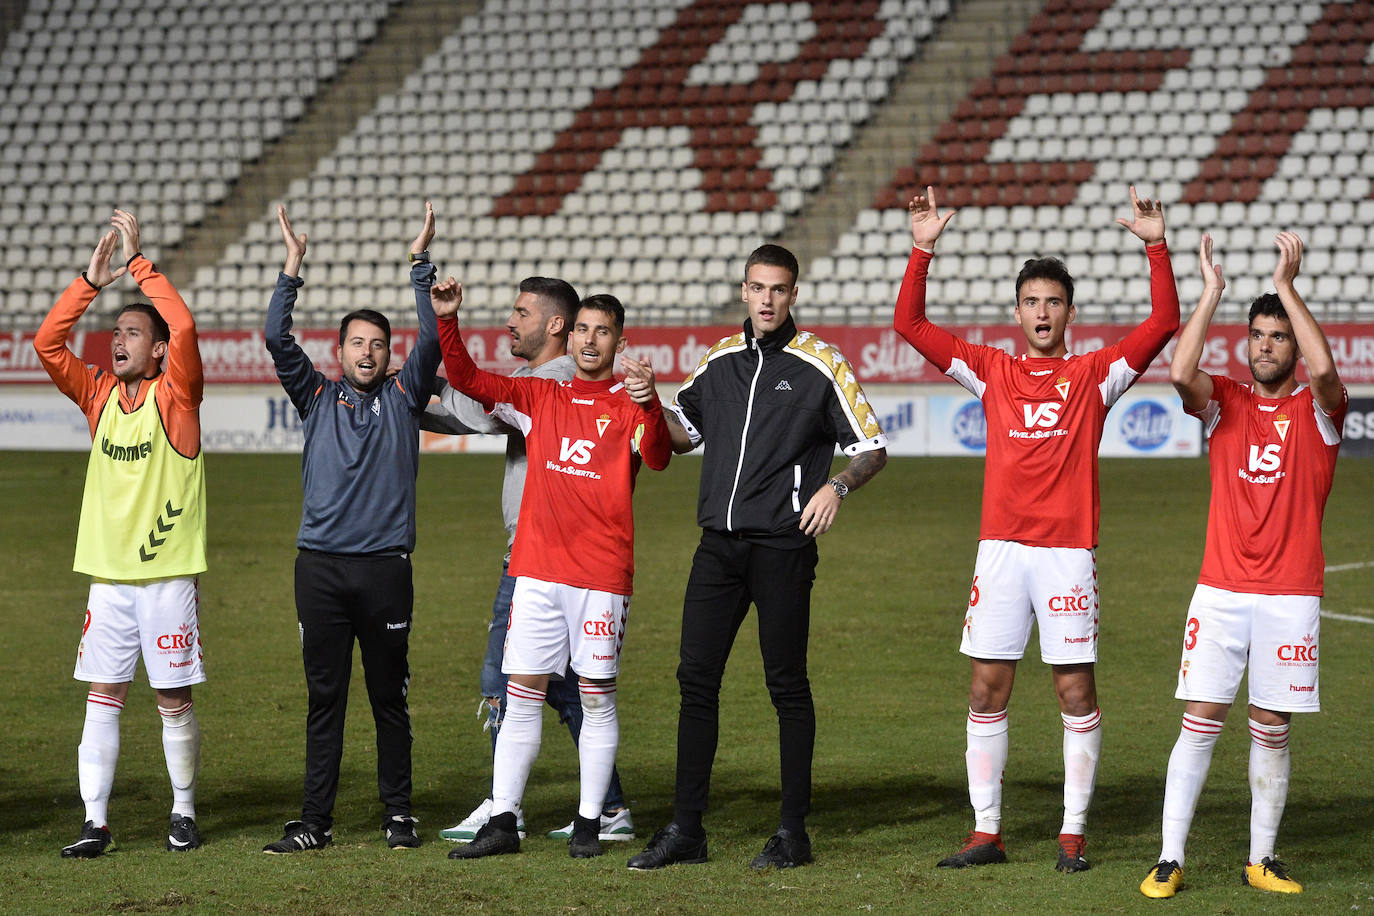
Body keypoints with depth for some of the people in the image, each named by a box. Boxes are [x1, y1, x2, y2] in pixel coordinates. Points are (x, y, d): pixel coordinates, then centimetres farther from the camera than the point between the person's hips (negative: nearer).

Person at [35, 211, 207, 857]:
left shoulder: (174, 395, -3)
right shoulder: (99, 394, 9)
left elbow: (183, 326, -19)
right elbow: (47, 342, 1)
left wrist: (138, 261, -15)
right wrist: (92, 280, -5)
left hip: (169, 572, -4)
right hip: (108, 572, 4)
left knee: (174, 701, 3)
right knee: (102, 698, 2)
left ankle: (183, 811, 17)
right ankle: (95, 823, 4)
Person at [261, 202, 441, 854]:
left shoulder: (402, 398, 10)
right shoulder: (317, 397, 13)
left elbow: (433, 338, -1)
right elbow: (277, 340, 2)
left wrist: (421, 263, -5)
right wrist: (292, 268, -4)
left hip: (386, 566, -1)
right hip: (321, 566, 1)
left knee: (389, 698, 5)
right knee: (324, 698, 3)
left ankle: (399, 815, 12)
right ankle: (315, 821, 4)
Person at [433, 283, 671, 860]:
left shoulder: (628, 406, 3)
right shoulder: (539, 398, 13)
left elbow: (657, 457, -16)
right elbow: (467, 379, 9)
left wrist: (650, 404, -35)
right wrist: (446, 320, -6)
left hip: (602, 574, -3)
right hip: (536, 569, 3)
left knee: (597, 699, 2)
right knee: (521, 697, 3)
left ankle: (589, 823, 9)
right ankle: (502, 824, 7)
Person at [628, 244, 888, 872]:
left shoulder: (820, 364, -2)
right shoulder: (720, 360, 12)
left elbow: (873, 448, 0)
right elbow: (684, 435, 24)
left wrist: (837, 486, -18)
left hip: (783, 545, -5)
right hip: (719, 542, 5)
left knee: (786, 684, -1)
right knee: (696, 677, 3)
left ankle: (793, 832, 6)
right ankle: (685, 830, 8)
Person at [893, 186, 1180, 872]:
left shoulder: (1095, 374, 6)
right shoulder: (990, 371, 11)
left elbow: (1163, 323, -3)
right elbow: (909, 324, 7)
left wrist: (1156, 245, -11)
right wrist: (922, 249, -1)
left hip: (1068, 551, -2)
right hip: (1000, 549, 2)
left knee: (1076, 693, -1)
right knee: (986, 691, 3)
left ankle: (1072, 833, 6)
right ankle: (987, 832, 10)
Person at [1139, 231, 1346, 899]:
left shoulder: (1316, 410, 4)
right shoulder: (1224, 401, 8)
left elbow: (1324, 369, -20)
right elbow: (1180, 374, -14)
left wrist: (1287, 285, -17)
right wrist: (1211, 292, -14)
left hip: (1291, 597, 0)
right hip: (1220, 591, 1)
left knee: (1271, 731, 5)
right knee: (1199, 723, -3)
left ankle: (1262, 860, 14)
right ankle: (1170, 860, -1)